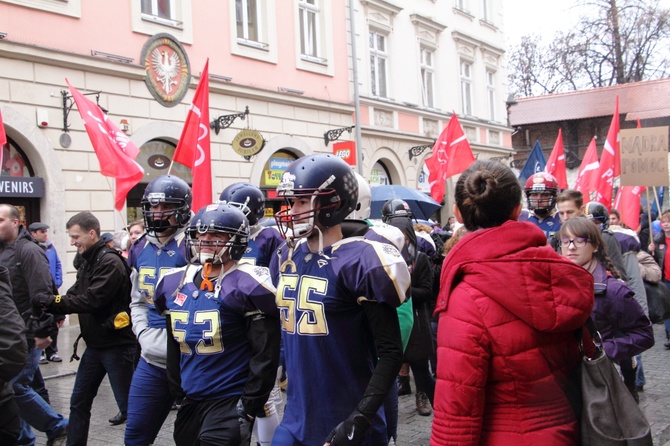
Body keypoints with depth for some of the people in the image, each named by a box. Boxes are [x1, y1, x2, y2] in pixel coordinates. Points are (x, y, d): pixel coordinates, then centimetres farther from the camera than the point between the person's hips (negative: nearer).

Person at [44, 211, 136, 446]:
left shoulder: (110, 262, -16)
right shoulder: (87, 261, 13)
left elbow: (92, 300, -24)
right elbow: (76, 294, 7)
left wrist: (53, 302, -20)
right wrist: (54, 306, -11)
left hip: (116, 344, -9)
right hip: (95, 345, 9)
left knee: (128, 405, 0)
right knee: (79, 402, 15)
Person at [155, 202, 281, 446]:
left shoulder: (246, 286, -14)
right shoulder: (175, 284, 6)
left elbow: (265, 355, -13)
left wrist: (249, 406, -12)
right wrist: (178, 390, 17)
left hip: (230, 402, -7)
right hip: (191, 401, 7)